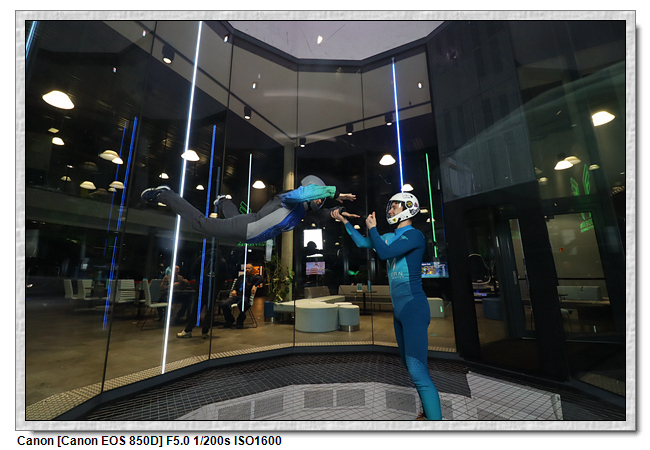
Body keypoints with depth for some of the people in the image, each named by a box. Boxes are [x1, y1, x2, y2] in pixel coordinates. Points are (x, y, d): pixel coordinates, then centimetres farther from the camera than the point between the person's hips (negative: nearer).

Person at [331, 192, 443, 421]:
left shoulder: (415, 235, -12)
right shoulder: (391, 237, 12)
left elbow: (384, 253, -24)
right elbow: (363, 242, 20)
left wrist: (372, 227, -9)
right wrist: (343, 220, 21)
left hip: (414, 308, -8)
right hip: (399, 309, 9)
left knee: (417, 370, -12)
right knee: (410, 366, 18)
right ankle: (428, 411, 35)